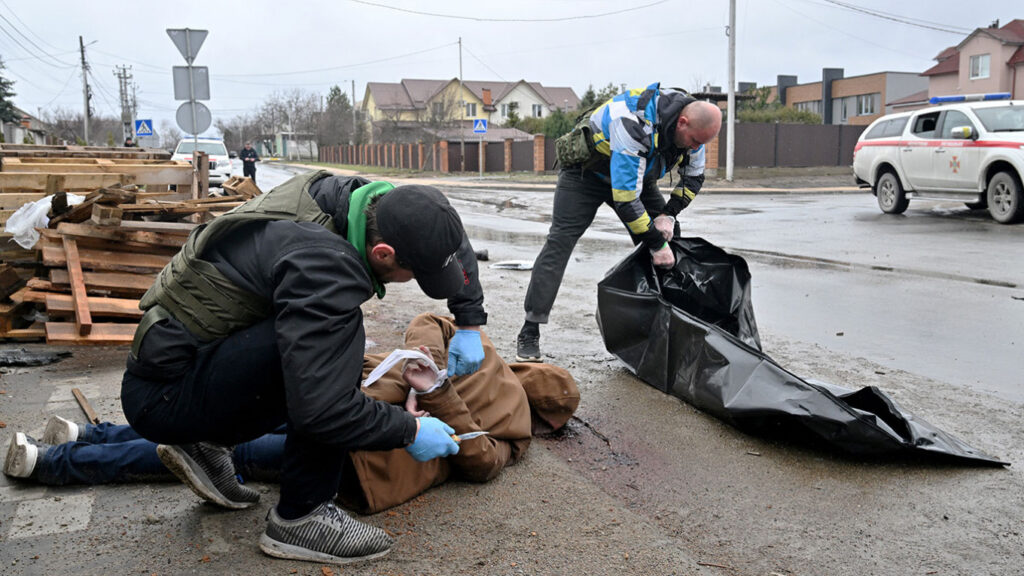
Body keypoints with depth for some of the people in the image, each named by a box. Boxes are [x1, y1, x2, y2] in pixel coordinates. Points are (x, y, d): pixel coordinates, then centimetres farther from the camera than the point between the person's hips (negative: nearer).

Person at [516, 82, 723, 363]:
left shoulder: (692, 128, -15)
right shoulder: (634, 126, -40)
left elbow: (693, 178, 3)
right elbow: (626, 199, -40)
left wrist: (668, 214, -12)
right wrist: (656, 244, -32)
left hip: (635, 174, 7)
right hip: (584, 171, -7)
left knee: (668, 237, -4)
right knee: (559, 242, -17)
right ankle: (529, 333, -15)